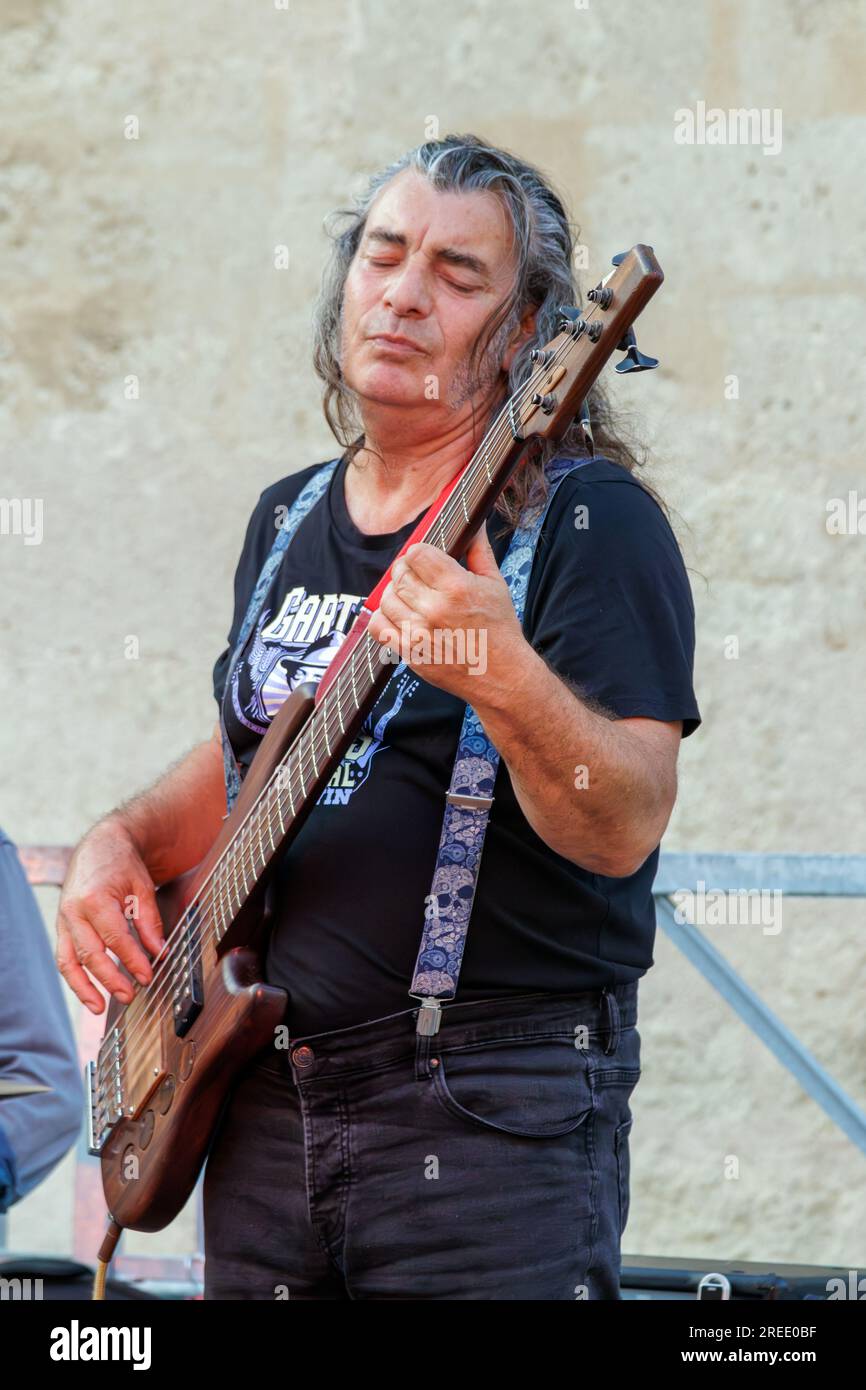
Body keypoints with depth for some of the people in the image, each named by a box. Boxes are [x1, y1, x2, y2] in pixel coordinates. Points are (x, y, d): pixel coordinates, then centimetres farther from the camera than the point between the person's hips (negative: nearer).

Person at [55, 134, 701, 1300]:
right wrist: (124, 843, 11)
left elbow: (624, 832, -18)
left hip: (493, 1109, -6)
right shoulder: (286, 523, 14)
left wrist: (503, 678, -34)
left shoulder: (587, 522, -8)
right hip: (265, 1101, 7)